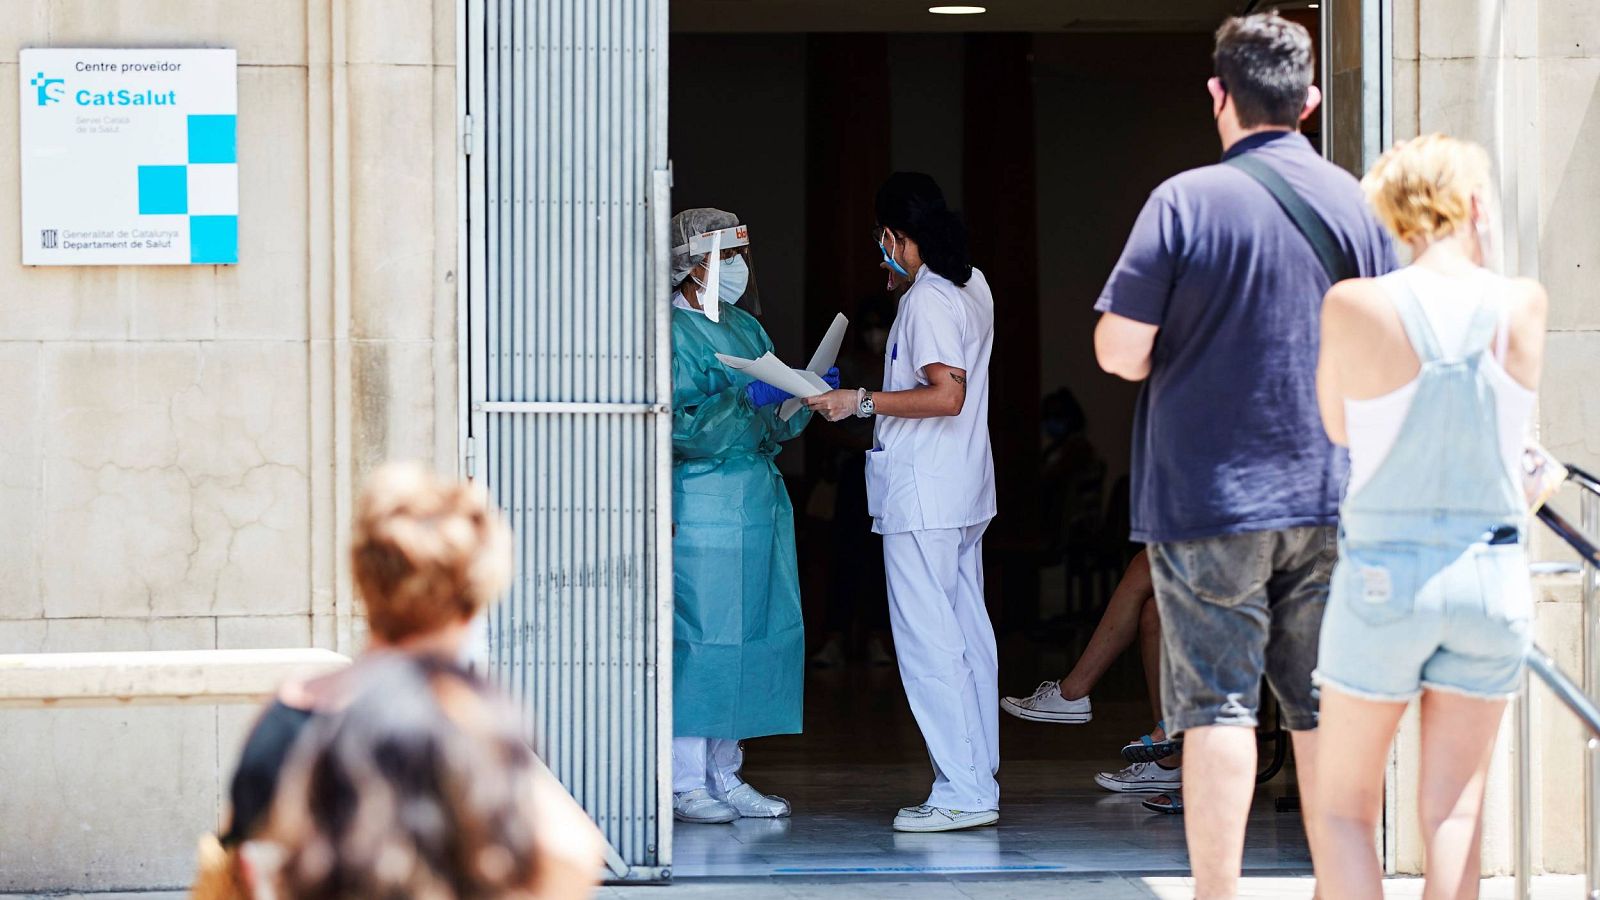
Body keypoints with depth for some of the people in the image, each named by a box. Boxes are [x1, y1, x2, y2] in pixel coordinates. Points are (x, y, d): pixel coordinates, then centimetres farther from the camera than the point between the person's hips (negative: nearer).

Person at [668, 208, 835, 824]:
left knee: (751, 632, 7)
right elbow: (678, 427, -16)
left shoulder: (746, 329, 18)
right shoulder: (672, 333, -7)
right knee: (698, 634, -8)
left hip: (759, 504, 8)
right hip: (702, 510, -8)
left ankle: (725, 775, 13)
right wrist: (749, 402, -20)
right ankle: (685, 781, -3)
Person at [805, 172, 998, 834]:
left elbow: (947, 393, -24)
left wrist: (862, 402, -18)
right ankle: (978, 786, 12)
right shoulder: (972, 286, 13)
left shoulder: (927, 301, -15)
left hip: (922, 494, -10)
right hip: (964, 489, 10)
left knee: (927, 639, -8)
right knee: (967, 636, 10)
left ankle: (962, 792, -9)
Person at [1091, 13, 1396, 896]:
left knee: (1217, 707, 0)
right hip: (1331, 497, 3)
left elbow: (1119, 351, -12)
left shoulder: (1185, 201, -10)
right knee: (1327, 710, 9)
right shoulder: (1358, 204, 2)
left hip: (1208, 499, -3)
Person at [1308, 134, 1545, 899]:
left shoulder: (1356, 305, -11)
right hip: (1492, 576, 2)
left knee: (1343, 808, 10)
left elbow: (1336, 427, 4)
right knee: (1453, 809, 10)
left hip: (1385, 573, -2)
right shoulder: (1522, 306, -5)